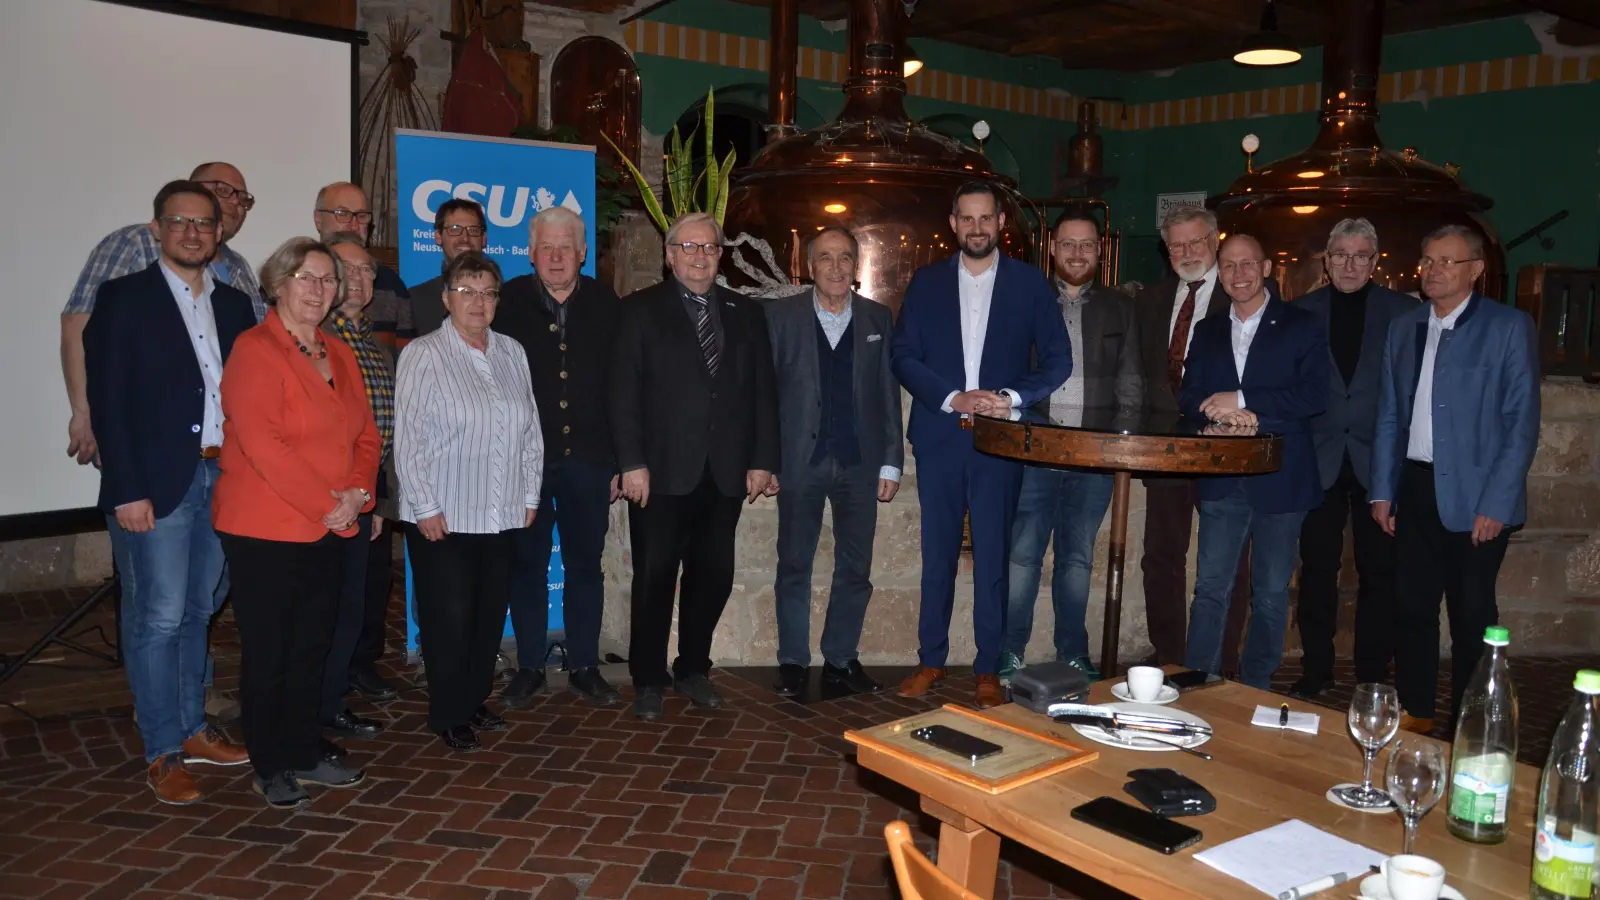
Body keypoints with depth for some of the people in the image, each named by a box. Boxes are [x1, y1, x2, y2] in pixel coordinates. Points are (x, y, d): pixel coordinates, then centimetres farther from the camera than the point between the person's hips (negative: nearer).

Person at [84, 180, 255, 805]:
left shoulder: (234, 304, 12)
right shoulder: (123, 298, -3)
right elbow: (107, 401, -8)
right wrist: (127, 491, -14)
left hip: (223, 480, 5)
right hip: (156, 485, -5)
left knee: (197, 613, 14)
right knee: (158, 619, -1)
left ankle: (192, 730, 26)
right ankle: (163, 754, 10)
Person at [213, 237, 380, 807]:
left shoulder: (340, 355, 13)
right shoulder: (254, 350, -11)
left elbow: (366, 434, 12)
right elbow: (262, 445, -20)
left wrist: (358, 493, -5)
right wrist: (327, 504, -18)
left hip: (328, 531, 7)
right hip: (266, 530, -7)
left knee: (313, 647, 14)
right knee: (267, 651, 5)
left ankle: (305, 755, 27)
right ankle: (271, 767, 18)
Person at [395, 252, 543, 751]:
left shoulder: (512, 353, 8)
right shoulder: (423, 354, -7)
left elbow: (531, 430, 12)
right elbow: (407, 437, -9)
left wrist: (530, 495, 10)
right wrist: (425, 508, -11)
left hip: (502, 516, 5)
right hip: (443, 517, -5)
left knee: (490, 613, 12)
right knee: (449, 617, 2)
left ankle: (474, 700, 29)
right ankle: (448, 715, 18)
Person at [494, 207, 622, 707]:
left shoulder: (605, 306, 3)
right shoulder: (509, 303, -1)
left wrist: (620, 462, 1)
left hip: (588, 459, 1)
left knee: (585, 565, 9)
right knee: (527, 564, 8)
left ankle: (584, 667, 21)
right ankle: (529, 668, 21)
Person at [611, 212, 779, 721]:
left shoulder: (746, 313, 13)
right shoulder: (640, 310, 3)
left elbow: (763, 390, 10)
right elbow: (624, 392, -3)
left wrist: (763, 460, 3)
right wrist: (632, 462, -11)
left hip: (726, 473, 3)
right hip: (662, 471, -3)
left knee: (713, 577, 8)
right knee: (654, 578, 4)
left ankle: (693, 670, 25)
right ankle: (648, 680, 18)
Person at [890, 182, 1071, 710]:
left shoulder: (1030, 283, 5)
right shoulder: (926, 282, 7)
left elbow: (1057, 360, 2)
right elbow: (903, 355, 1)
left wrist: (1012, 398, -14)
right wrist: (952, 399, -13)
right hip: (939, 438, 1)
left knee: (992, 557, 2)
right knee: (937, 555, 8)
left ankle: (988, 668, 13)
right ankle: (931, 659, 19)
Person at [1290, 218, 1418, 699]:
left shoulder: (1404, 312, 2)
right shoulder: (1301, 312, 5)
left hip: (1380, 459, -1)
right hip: (1320, 459, 1)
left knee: (1379, 570, 5)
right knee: (1317, 567, 6)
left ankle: (1373, 674, 17)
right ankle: (1316, 669, 17)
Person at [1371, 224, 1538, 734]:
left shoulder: (1509, 328, -4)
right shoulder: (1404, 328, 10)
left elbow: (1523, 423, -8)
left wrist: (1497, 504, -13)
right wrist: (1382, 490, 7)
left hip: (1475, 497, -4)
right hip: (1415, 489, 4)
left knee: (1471, 615, 5)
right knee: (1411, 606, 9)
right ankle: (1415, 714, 23)